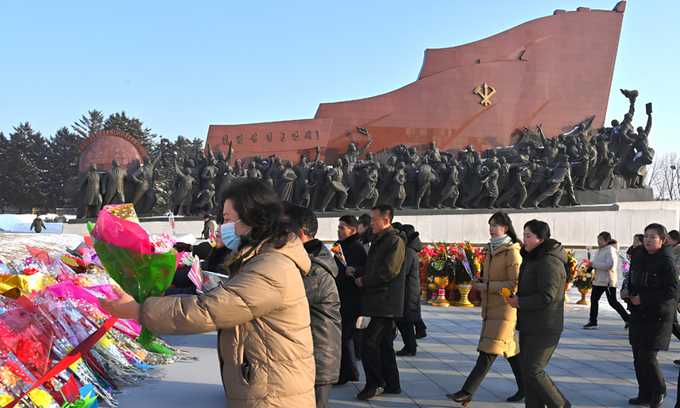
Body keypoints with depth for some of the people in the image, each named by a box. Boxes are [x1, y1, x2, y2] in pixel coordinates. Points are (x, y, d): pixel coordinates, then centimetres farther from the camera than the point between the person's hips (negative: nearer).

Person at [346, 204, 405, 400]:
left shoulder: (395, 241, -13)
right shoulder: (378, 241, 19)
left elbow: (388, 271, -21)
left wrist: (363, 281, -12)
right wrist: (356, 271, 5)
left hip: (386, 302, -10)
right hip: (379, 302, 10)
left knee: (368, 342, -11)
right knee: (384, 344, 15)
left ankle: (375, 384, 0)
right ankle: (391, 384, 24)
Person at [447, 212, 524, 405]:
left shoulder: (511, 252, -12)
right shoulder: (491, 250, 13)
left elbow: (515, 285, -17)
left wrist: (487, 286, -17)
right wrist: (480, 281, 5)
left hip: (504, 309, -8)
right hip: (490, 308, 8)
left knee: (488, 353, -7)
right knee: (510, 349, 15)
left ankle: (467, 393, -8)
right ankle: (524, 388, 25)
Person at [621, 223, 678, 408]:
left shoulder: (666, 262, -13)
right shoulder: (638, 258, 9)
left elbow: (671, 291, -18)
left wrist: (643, 299, -21)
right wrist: (627, 291, -2)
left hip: (657, 318, -7)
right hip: (638, 315, 7)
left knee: (646, 356, -8)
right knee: (638, 356, 9)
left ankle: (659, 391, 16)